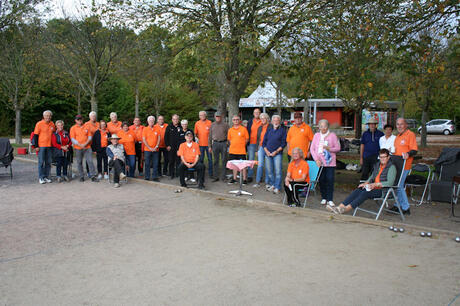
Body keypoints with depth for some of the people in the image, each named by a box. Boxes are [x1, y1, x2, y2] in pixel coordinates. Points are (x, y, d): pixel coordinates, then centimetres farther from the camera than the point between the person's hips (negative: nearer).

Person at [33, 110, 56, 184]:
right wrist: (36, 146, -9)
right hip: (41, 146, -4)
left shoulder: (52, 124, 9)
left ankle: (46, 177, 15)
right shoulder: (39, 124, -5)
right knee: (41, 162, -2)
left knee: (48, 162, 6)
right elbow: (36, 135, -5)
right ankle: (41, 178, 3)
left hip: (49, 146, 5)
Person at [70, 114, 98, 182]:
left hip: (87, 147, 1)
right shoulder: (73, 128, 4)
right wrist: (80, 145, -14)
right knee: (79, 162, 4)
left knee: (90, 161, -6)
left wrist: (85, 144, -9)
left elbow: (90, 137, 6)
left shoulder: (86, 127, 10)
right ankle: (81, 177, 12)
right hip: (78, 148, -1)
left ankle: (93, 176, -4)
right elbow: (73, 139, -3)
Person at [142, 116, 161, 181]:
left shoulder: (157, 129, 7)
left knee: (155, 164, 3)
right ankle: (147, 177, 9)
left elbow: (159, 138, 6)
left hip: (155, 150, 2)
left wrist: (156, 147, -7)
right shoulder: (145, 129, 1)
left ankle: (155, 177, 11)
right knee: (147, 164, 2)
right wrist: (150, 148, -10)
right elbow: (144, 140, -3)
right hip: (147, 149, -2)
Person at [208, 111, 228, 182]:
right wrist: (210, 146, 8)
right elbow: (210, 136, 12)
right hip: (215, 143, 2)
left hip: (223, 143, -2)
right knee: (216, 161, 5)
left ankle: (223, 177, 7)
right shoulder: (212, 125, 10)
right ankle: (216, 176, 12)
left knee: (224, 160, 1)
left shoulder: (225, 125, 3)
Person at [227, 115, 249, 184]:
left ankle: (244, 179, 9)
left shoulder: (243, 129, -2)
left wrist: (241, 145, -2)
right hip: (232, 151, 4)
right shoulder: (230, 130, 8)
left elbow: (247, 139, 1)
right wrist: (232, 146, 5)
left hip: (241, 151, -3)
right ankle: (234, 178, 23)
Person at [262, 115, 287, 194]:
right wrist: (266, 151, -2)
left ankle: (277, 187, -6)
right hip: (268, 154, 4)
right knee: (269, 171, 7)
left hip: (277, 154, -4)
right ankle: (272, 185, 20)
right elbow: (264, 142, 14)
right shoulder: (269, 130, 16)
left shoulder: (282, 130, 4)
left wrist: (276, 151, -11)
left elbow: (284, 143, -3)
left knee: (278, 171, -9)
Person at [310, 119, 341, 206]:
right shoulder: (316, 135, 9)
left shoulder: (332, 135, 2)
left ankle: (330, 200, 0)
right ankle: (324, 198, 16)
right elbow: (312, 148, 7)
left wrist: (329, 148, -16)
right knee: (321, 180, 3)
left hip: (330, 163, -2)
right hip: (319, 162, 2)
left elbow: (338, 148, 3)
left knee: (330, 180, -6)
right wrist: (316, 159, -4)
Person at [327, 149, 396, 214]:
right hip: (374, 187, 7)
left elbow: (390, 183, -15)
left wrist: (375, 184, -23)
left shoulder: (391, 167, -5)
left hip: (384, 190, -6)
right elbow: (372, 177, 26)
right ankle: (340, 207, -33)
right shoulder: (377, 165, 18)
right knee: (357, 191, -19)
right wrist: (366, 183, 5)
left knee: (365, 193, -32)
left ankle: (346, 209, -40)